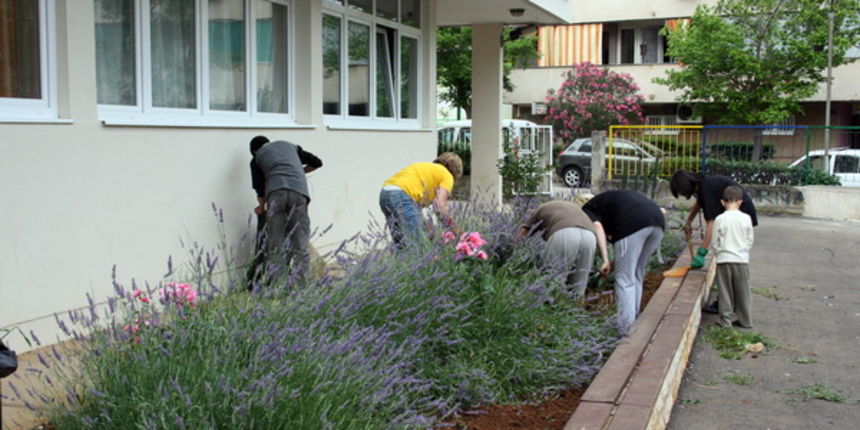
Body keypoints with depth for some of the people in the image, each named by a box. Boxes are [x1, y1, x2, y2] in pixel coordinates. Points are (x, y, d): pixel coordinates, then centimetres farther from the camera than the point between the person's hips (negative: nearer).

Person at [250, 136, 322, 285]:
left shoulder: (256, 159, 25)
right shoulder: (289, 145, 31)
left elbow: (260, 189, 20)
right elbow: (317, 162, 32)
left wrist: (261, 207, 39)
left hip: (276, 191, -1)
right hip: (299, 191, 1)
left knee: (275, 244, 3)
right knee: (300, 244, 2)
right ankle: (301, 282, -4)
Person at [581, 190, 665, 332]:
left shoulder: (587, 211, 19)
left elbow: (597, 227, -5)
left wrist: (605, 260, -10)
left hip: (634, 223, -8)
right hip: (658, 219, 8)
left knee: (625, 279, 0)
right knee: (636, 276, 19)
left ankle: (625, 332, -1)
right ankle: (634, 326, 24)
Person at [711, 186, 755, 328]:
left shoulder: (720, 219, -8)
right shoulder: (746, 218, -4)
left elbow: (715, 243, -3)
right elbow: (750, 241, 4)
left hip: (724, 259, -1)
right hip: (742, 259, 1)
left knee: (725, 291, 7)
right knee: (742, 292, 11)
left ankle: (726, 320, 11)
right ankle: (745, 320, 19)